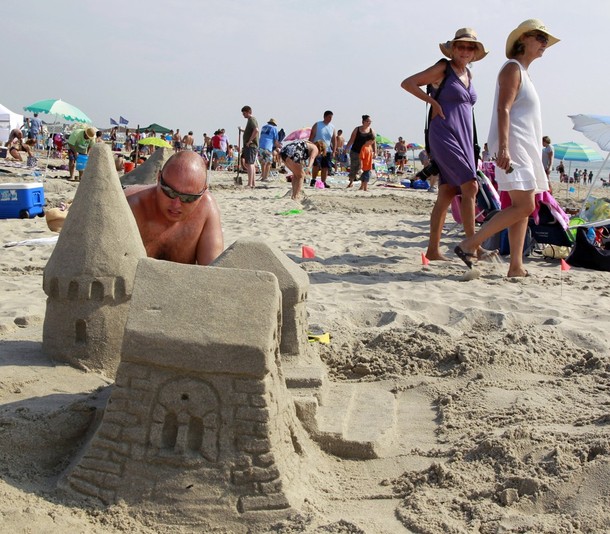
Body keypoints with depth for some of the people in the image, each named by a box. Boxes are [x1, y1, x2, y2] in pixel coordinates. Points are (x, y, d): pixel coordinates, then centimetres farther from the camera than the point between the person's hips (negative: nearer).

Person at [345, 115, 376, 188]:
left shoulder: (372, 131, 4)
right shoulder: (357, 129, -1)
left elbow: (373, 143, 6)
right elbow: (351, 140, -1)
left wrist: (375, 152, 3)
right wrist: (346, 149, -8)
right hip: (355, 152, -1)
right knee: (353, 167, 3)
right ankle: (351, 182, 24)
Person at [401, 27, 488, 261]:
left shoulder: (468, 75, 17)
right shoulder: (443, 69, -3)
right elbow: (407, 83, -6)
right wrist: (433, 102, -9)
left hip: (463, 137, 8)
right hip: (444, 134, -7)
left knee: (447, 194, 5)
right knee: (470, 185, -16)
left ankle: (433, 249, 8)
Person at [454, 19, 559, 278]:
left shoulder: (523, 72, 24)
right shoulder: (512, 68, -5)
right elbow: (503, 109, -18)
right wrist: (503, 147, -29)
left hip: (525, 147, 10)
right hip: (512, 146, -10)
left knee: (522, 208, 5)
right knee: (524, 206, -16)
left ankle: (516, 267, 5)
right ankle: (469, 245, -14)